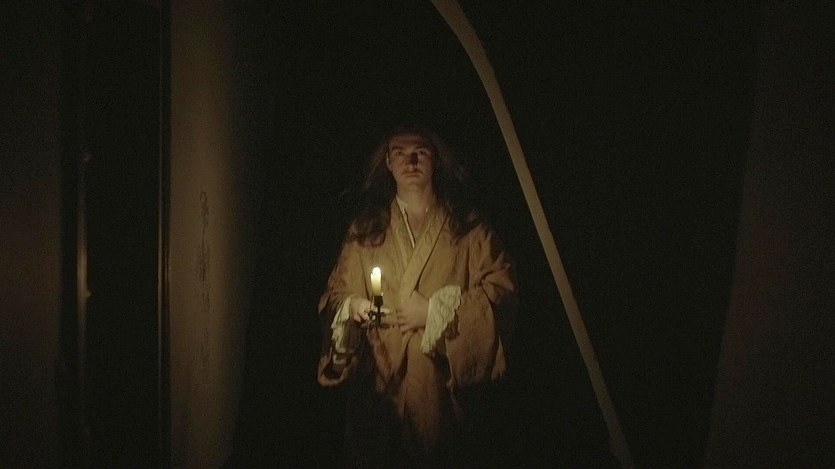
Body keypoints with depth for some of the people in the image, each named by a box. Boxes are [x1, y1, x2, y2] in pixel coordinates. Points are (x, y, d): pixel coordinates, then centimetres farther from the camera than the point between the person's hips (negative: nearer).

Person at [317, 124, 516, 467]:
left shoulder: (466, 226, 7)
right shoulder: (366, 229, 14)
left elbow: (501, 284, -2)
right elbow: (337, 293, 13)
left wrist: (436, 311, -10)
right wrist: (352, 305, -10)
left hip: (445, 377, -1)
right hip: (380, 378, 1)